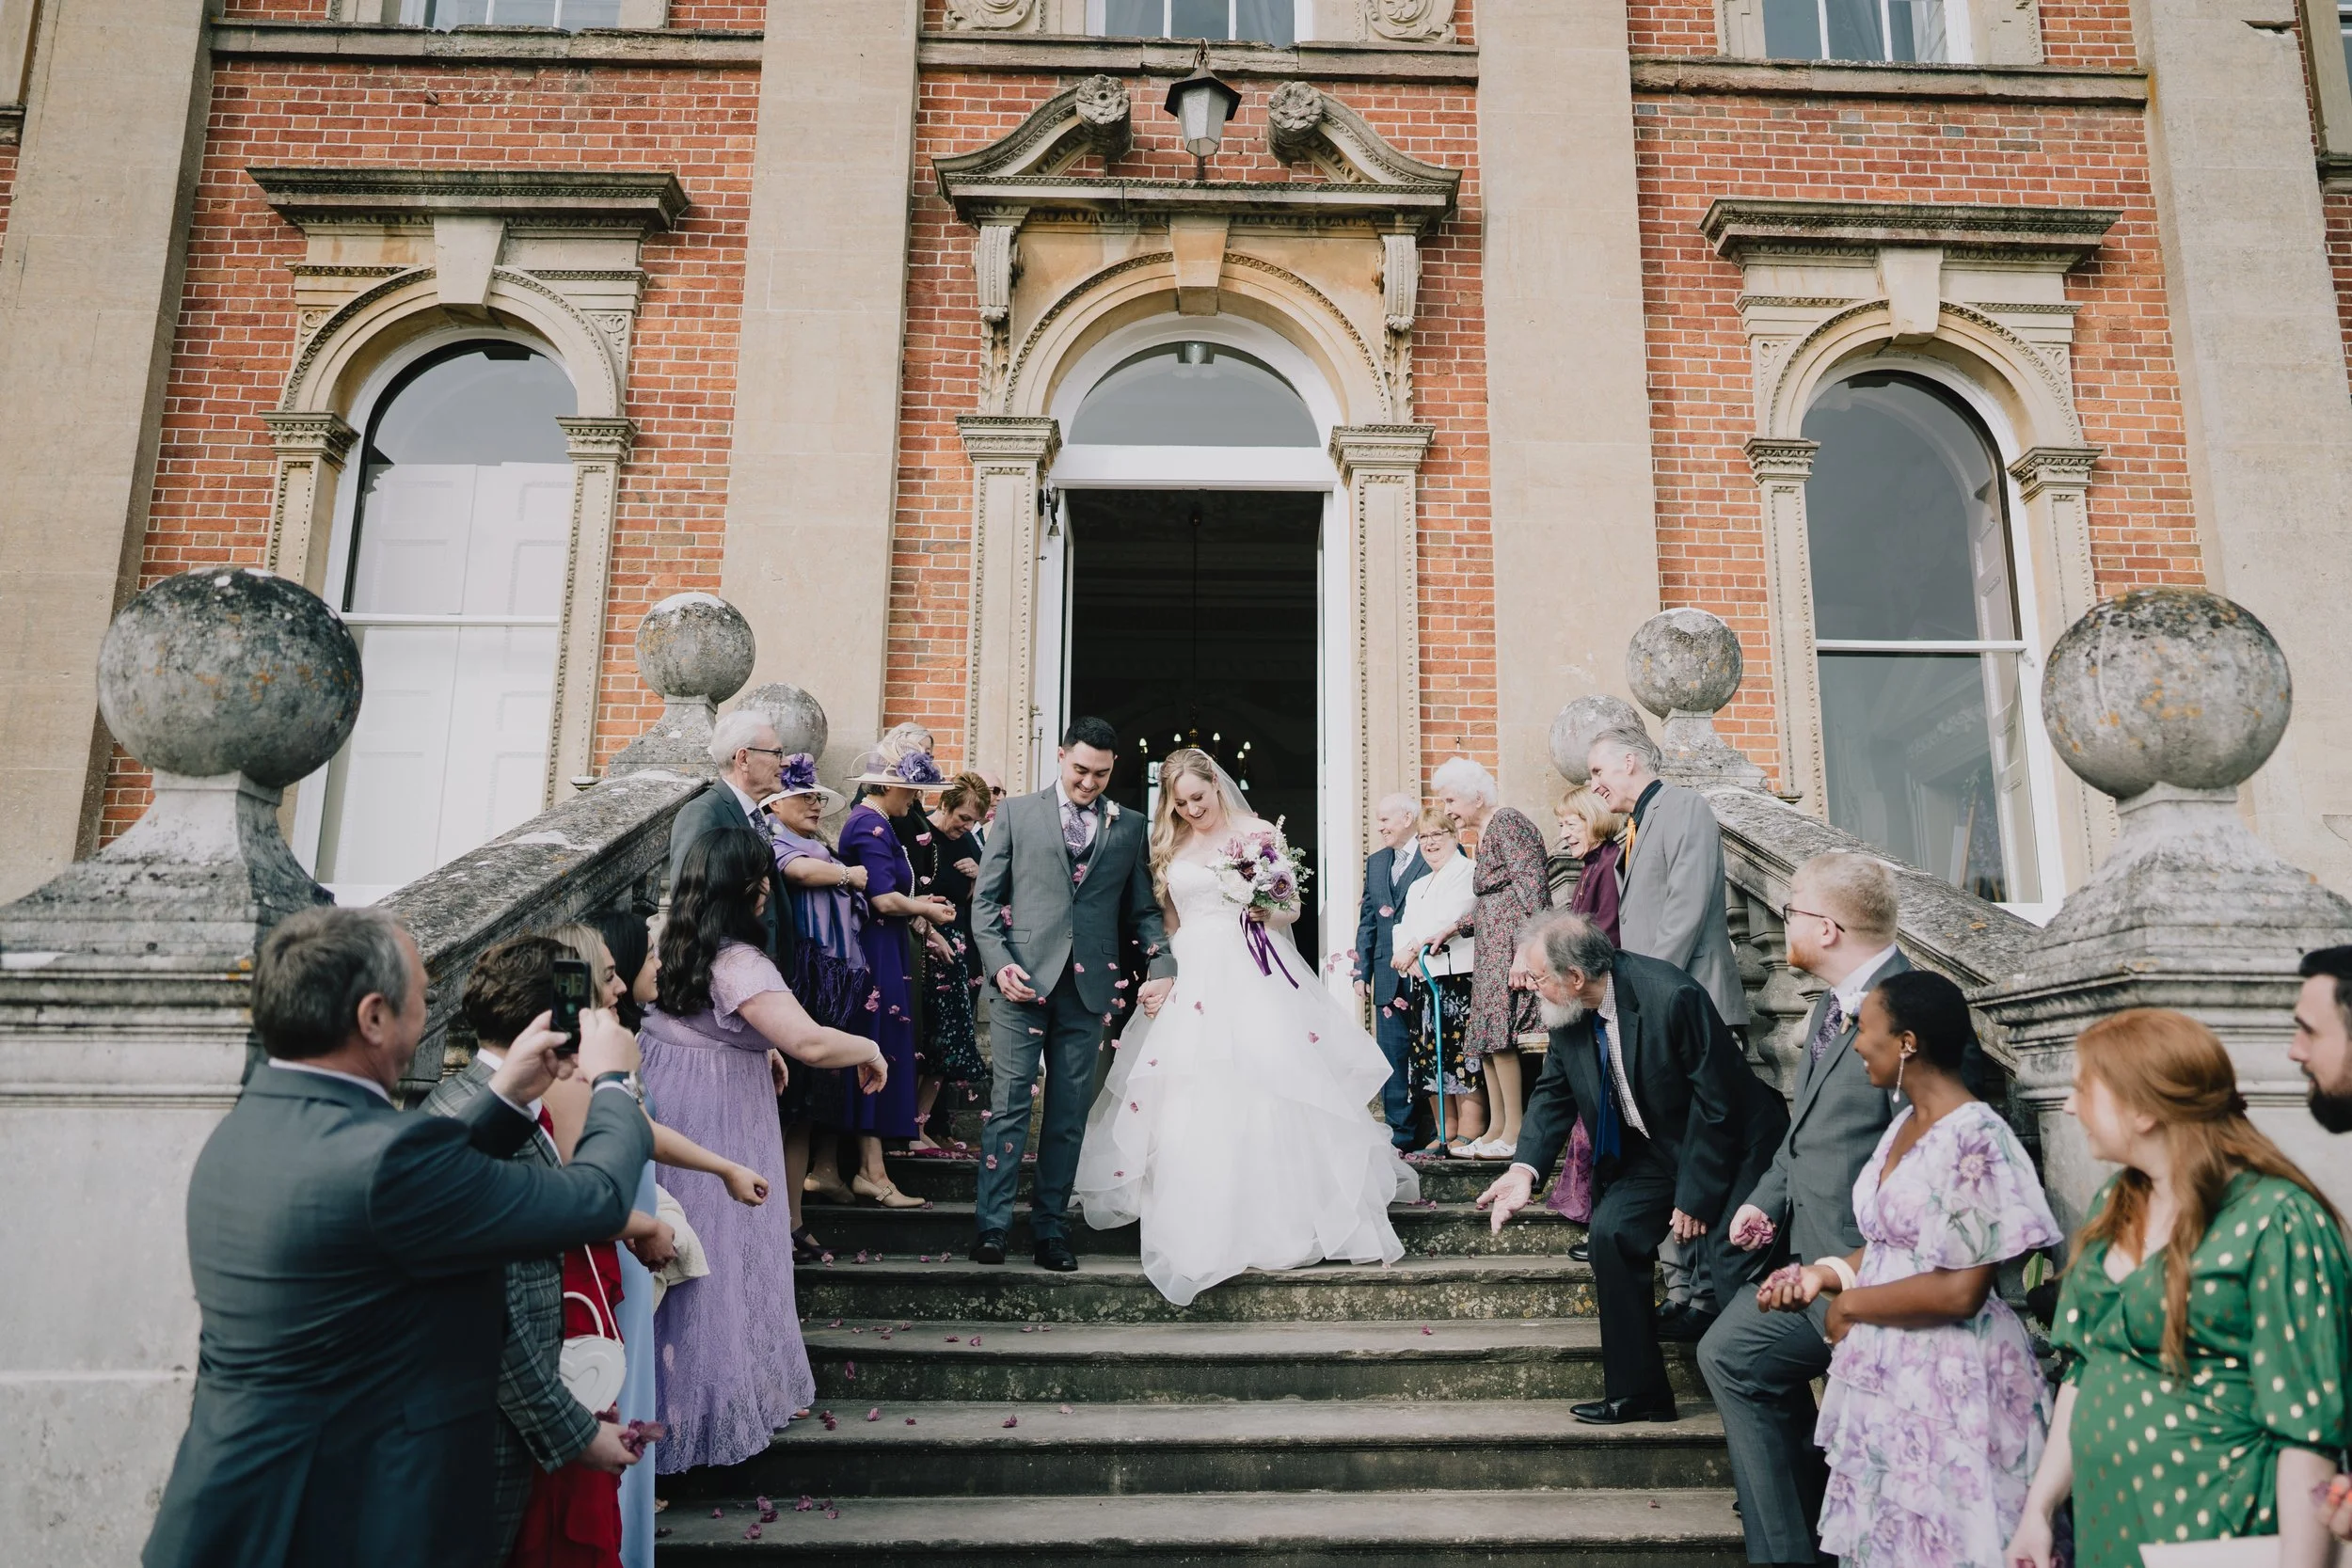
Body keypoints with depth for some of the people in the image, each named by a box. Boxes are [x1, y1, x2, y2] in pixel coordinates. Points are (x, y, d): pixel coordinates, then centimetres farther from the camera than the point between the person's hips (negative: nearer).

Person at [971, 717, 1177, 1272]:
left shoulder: (1129, 828, 13)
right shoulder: (1016, 813, 8)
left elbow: (1143, 908, 13)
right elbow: (986, 898, 5)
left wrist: (1161, 965, -3)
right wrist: (999, 962, -8)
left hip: (1089, 987, 2)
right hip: (1024, 979, -2)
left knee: (1069, 1114, 5)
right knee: (1009, 1103, -4)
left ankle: (1049, 1227, 14)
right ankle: (991, 1225, 3)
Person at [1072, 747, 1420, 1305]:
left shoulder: (1259, 835, 4)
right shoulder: (1169, 848, 12)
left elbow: (1292, 908, 7)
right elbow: (1163, 923, 14)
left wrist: (1266, 911, -14)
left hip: (1254, 977, -2)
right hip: (1193, 979, 3)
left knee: (1270, 1087, -8)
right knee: (1192, 1104, -3)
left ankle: (1280, 1213, 5)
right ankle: (1204, 1225, 5)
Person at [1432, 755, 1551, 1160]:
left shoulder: (1507, 822, -9)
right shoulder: (1486, 833, 20)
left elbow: (1531, 889, -17)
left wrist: (1523, 954, -23)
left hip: (1510, 945, -10)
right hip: (1493, 948, 10)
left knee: (1499, 1036, -12)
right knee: (1488, 1037, 7)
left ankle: (1514, 1134, -9)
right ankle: (1496, 1131, 11)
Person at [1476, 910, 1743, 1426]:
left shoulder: (1671, 996, -29)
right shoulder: (1567, 1012, -9)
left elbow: (1716, 1102, -23)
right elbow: (1554, 1092, 0)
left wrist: (1695, 1195, -18)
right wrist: (1526, 1167, -17)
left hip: (1716, 1147, -5)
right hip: (1645, 1153, 6)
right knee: (1611, 1230, -12)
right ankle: (1636, 1393, -1)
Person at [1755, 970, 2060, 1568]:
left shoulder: (1975, 1139, -19)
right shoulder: (1905, 1124, 9)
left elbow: (1960, 1292, -23)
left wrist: (1850, 1302, -13)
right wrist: (1827, 1272, 0)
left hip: (1945, 1386, -9)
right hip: (1883, 1377, 9)